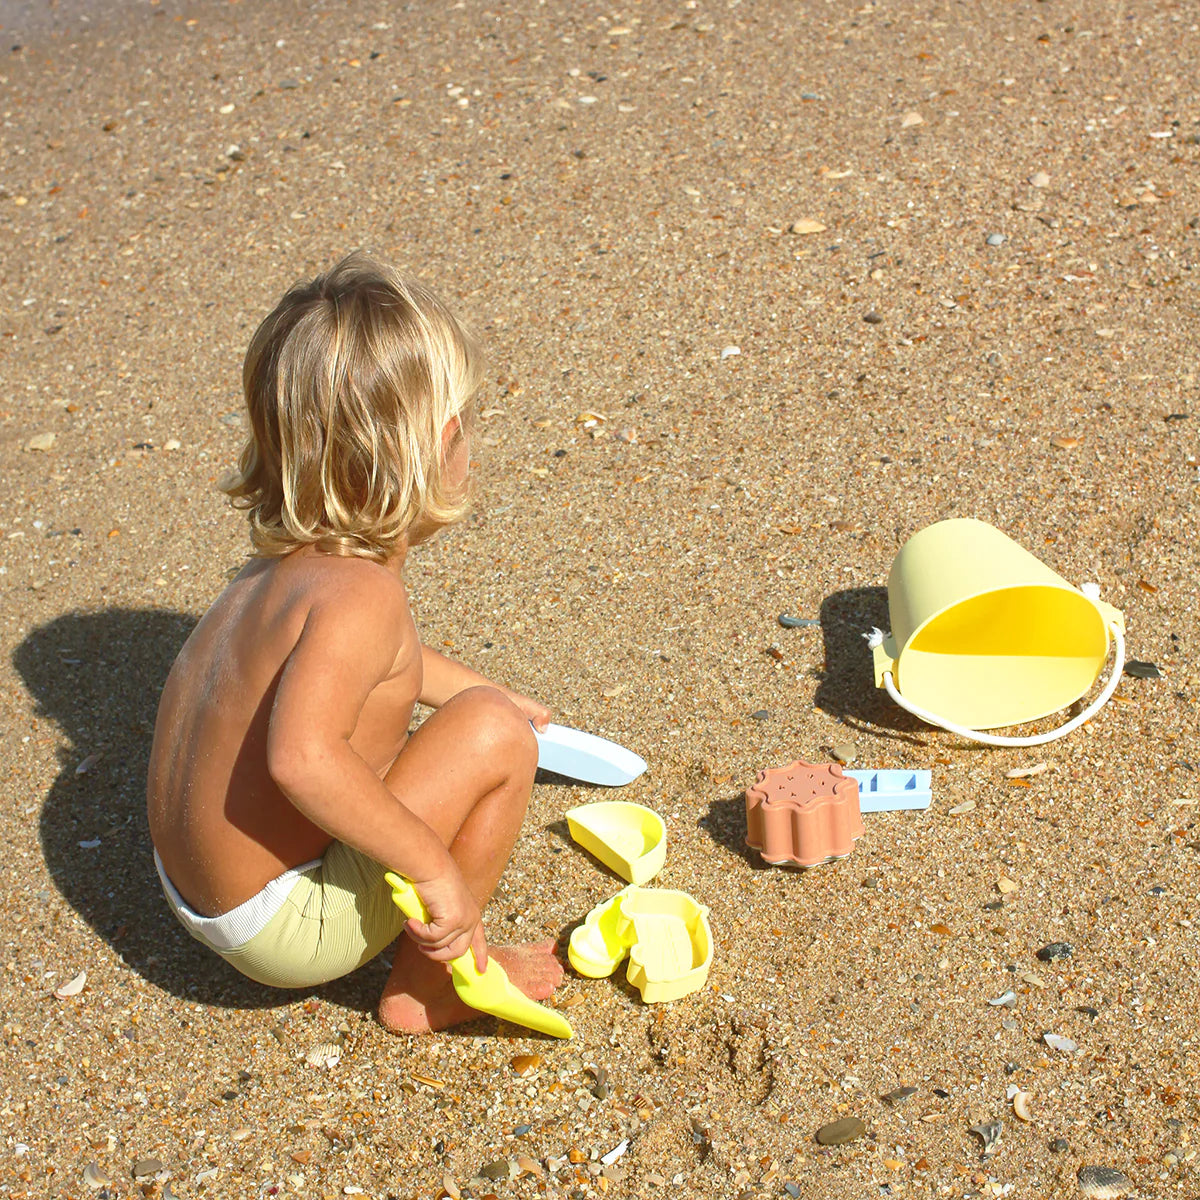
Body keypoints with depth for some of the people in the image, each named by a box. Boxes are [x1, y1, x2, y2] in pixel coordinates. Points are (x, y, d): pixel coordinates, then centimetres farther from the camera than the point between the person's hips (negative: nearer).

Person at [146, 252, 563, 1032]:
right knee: (495, 736, -16)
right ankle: (427, 988, 2)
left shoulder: (288, 565, 0)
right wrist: (433, 865, -34)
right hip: (286, 924, -9)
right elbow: (299, 756, -44)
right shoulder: (359, 595, -29)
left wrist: (483, 690, 30)